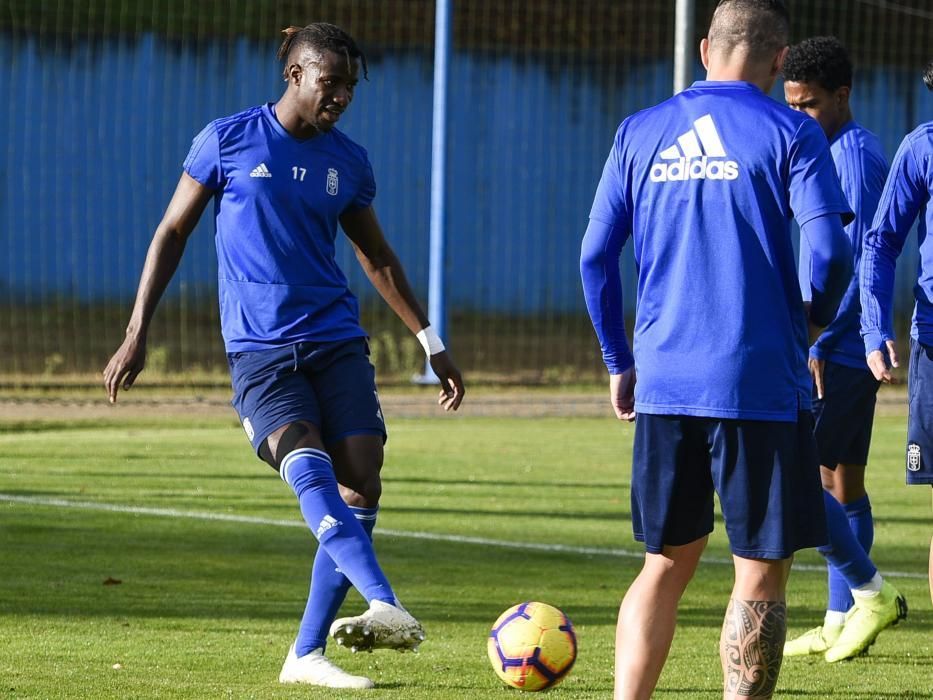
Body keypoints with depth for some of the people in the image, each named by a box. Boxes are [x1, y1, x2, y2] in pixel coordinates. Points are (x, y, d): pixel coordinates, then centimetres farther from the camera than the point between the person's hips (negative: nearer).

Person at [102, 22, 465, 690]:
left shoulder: (349, 160, 10)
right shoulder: (228, 140, 0)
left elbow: (379, 259, 23)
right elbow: (172, 234, 6)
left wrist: (432, 342, 22)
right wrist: (137, 333, 1)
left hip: (338, 343, 4)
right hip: (260, 350, -4)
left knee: (360, 489, -9)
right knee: (309, 469, -26)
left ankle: (307, 654, 0)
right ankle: (385, 605, -44)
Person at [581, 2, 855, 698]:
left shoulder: (639, 133, 9)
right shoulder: (790, 134, -4)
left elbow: (595, 257, 9)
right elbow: (829, 252, -12)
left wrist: (619, 364, 18)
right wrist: (809, 327, 7)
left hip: (663, 384, 4)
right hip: (760, 381, -4)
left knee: (668, 561, 16)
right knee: (761, 571, 3)